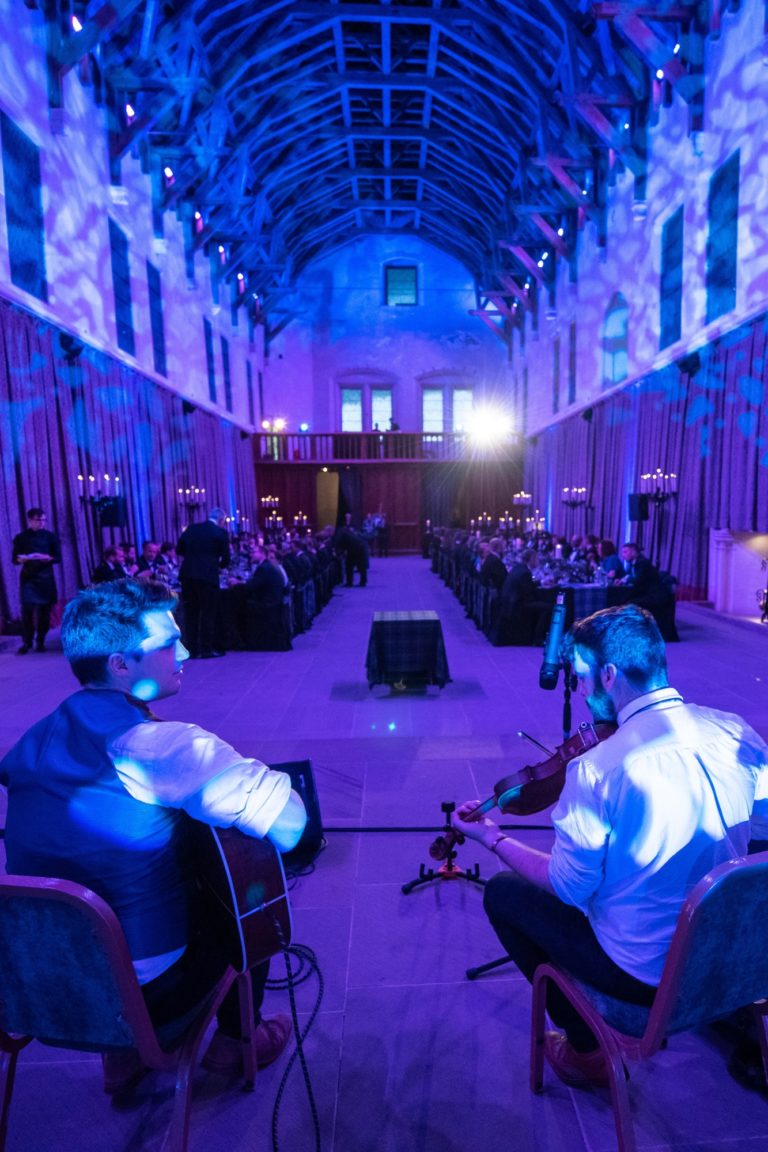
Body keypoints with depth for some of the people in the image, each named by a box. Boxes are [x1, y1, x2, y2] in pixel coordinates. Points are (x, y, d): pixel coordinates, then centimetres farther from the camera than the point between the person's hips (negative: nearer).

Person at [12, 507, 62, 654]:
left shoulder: (50, 536, 5)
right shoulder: (21, 537, 5)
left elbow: (57, 558, 2)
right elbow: (15, 559, 2)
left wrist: (44, 557, -16)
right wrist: (26, 558, -18)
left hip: (46, 577, 1)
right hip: (28, 577, -1)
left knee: (44, 610, 3)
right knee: (27, 609, -10)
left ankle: (40, 642, 13)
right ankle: (26, 643, -4)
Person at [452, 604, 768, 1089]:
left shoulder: (596, 769, -28)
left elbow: (568, 889, -16)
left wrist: (493, 838, -2)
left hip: (644, 971, -5)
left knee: (502, 892, 11)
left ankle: (586, 1051, 20)